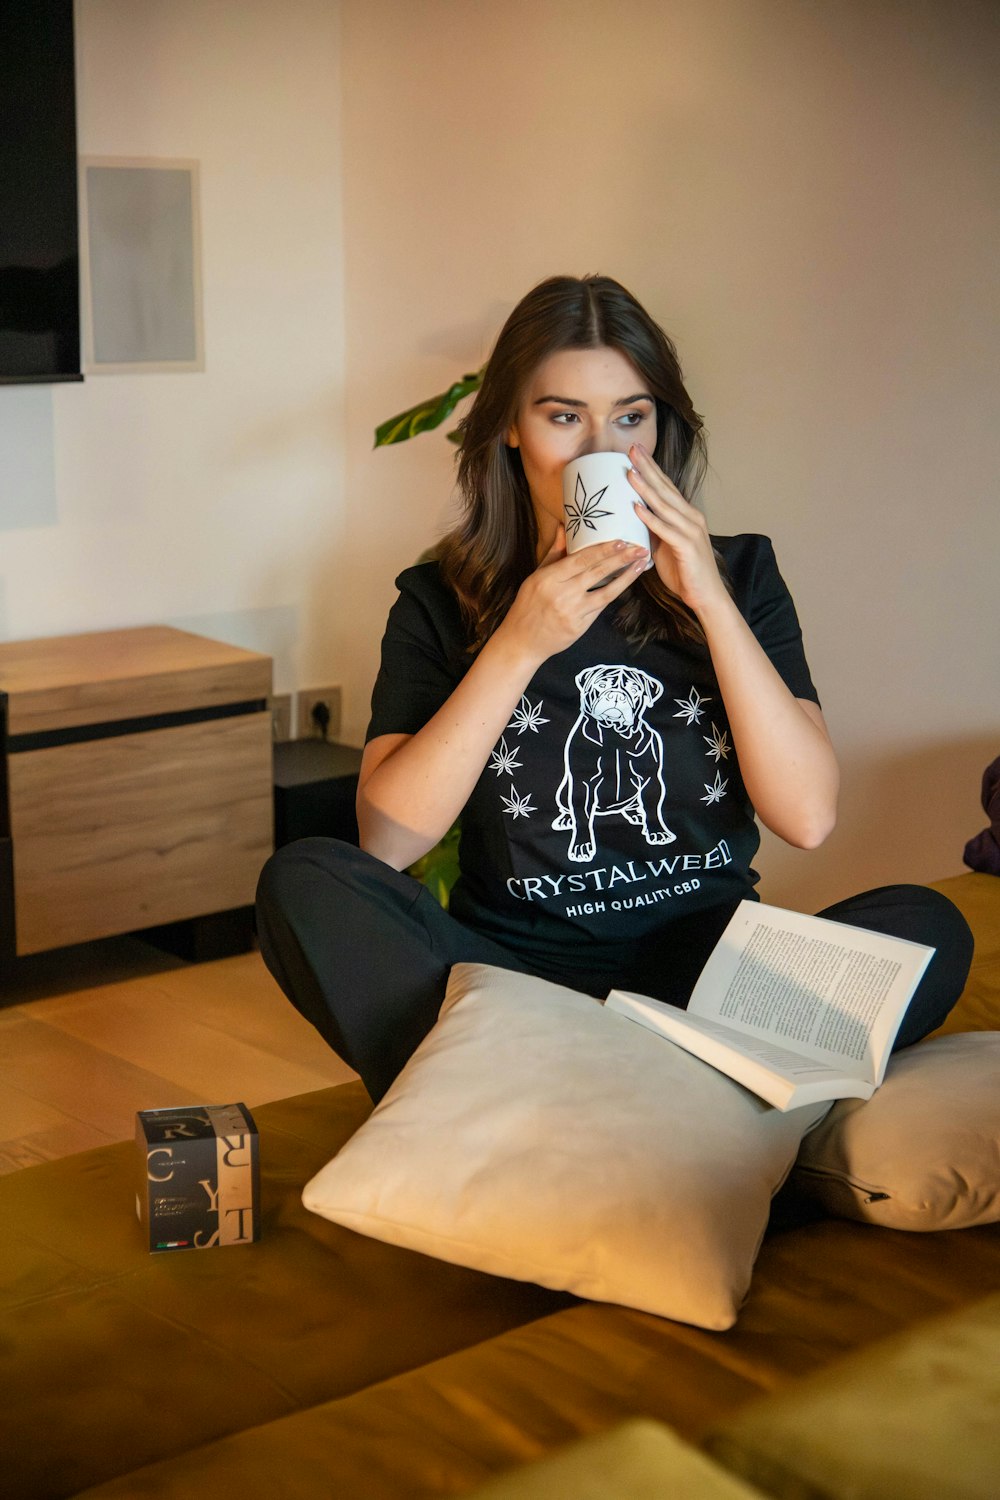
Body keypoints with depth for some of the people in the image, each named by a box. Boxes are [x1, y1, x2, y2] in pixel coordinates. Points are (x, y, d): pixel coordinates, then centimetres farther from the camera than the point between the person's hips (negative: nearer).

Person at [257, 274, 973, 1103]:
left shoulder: (737, 574, 8)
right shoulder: (442, 601, 6)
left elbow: (808, 817, -5)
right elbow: (388, 841, -9)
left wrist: (711, 600, -10)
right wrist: (519, 646, -15)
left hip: (707, 974, 1)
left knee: (925, 928, -27)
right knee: (305, 883, -25)